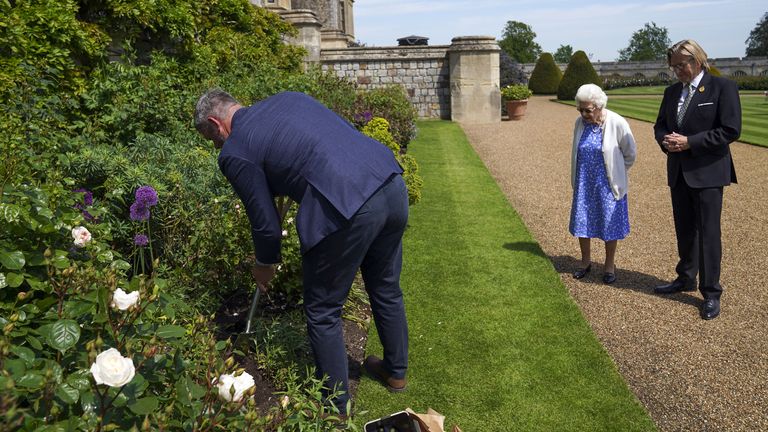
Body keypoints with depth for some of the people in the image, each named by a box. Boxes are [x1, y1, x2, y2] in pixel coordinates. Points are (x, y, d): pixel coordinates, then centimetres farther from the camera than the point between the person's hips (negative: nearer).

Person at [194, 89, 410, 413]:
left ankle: (337, 408, 29)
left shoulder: (234, 153, 3)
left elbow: (266, 224, 6)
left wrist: (264, 264, 27)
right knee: (386, 289, 27)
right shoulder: (288, 97, 22)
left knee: (323, 313, 14)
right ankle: (396, 371, 48)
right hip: (393, 183, 8)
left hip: (347, 210, -8)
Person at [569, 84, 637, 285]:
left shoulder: (617, 123, -15)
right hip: (584, 183, 4)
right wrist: (577, 177, 12)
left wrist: (615, 172, 6)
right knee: (582, 221, 8)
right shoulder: (580, 123, -2)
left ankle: (610, 265, 21)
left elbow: (630, 154, -3)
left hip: (608, 183, -4)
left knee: (610, 223, 5)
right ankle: (586, 261, 26)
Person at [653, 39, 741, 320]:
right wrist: (666, 141, -6)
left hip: (707, 171, -6)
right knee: (684, 230, 16)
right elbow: (660, 125, 17)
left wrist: (689, 142, -19)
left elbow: (730, 130, -14)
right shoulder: (672, 92, 10)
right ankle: (686, 279, 32)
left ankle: (711, 293, 8)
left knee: (708, 233, -2)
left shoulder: (722, 87, -8)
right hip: (679, 171, 6)